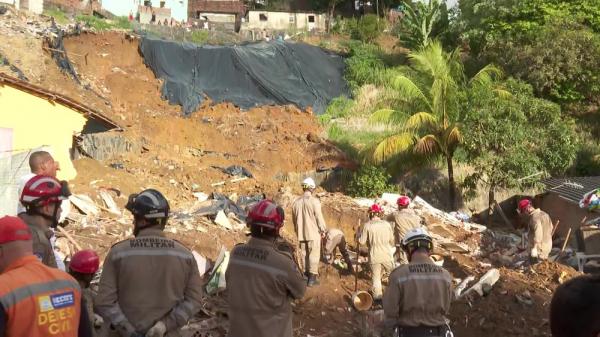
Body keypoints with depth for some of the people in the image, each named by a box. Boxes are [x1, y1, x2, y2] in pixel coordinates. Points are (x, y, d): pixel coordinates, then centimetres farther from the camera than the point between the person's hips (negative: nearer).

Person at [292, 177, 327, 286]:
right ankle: (312, 278, 3)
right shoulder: (314, 201, -16)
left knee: (304, 254, 14)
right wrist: (323, 230, 1)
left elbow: (294, 219, 11)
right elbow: (319, 217, -12)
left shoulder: (296, 202, 2)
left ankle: (305, 275, 23)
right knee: (314, 255, 2)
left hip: (301, 233, 5)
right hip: (314, 233, -5)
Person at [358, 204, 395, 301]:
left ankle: (377, 295, 12)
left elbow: (362, 241, -6)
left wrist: (359, 234, 12)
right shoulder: (387, 224, -2)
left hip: (374, 256, -2)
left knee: (376, 277, 10)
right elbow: (391, 240, 7)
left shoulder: (367, 225, -9)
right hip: (387, 255, 2)